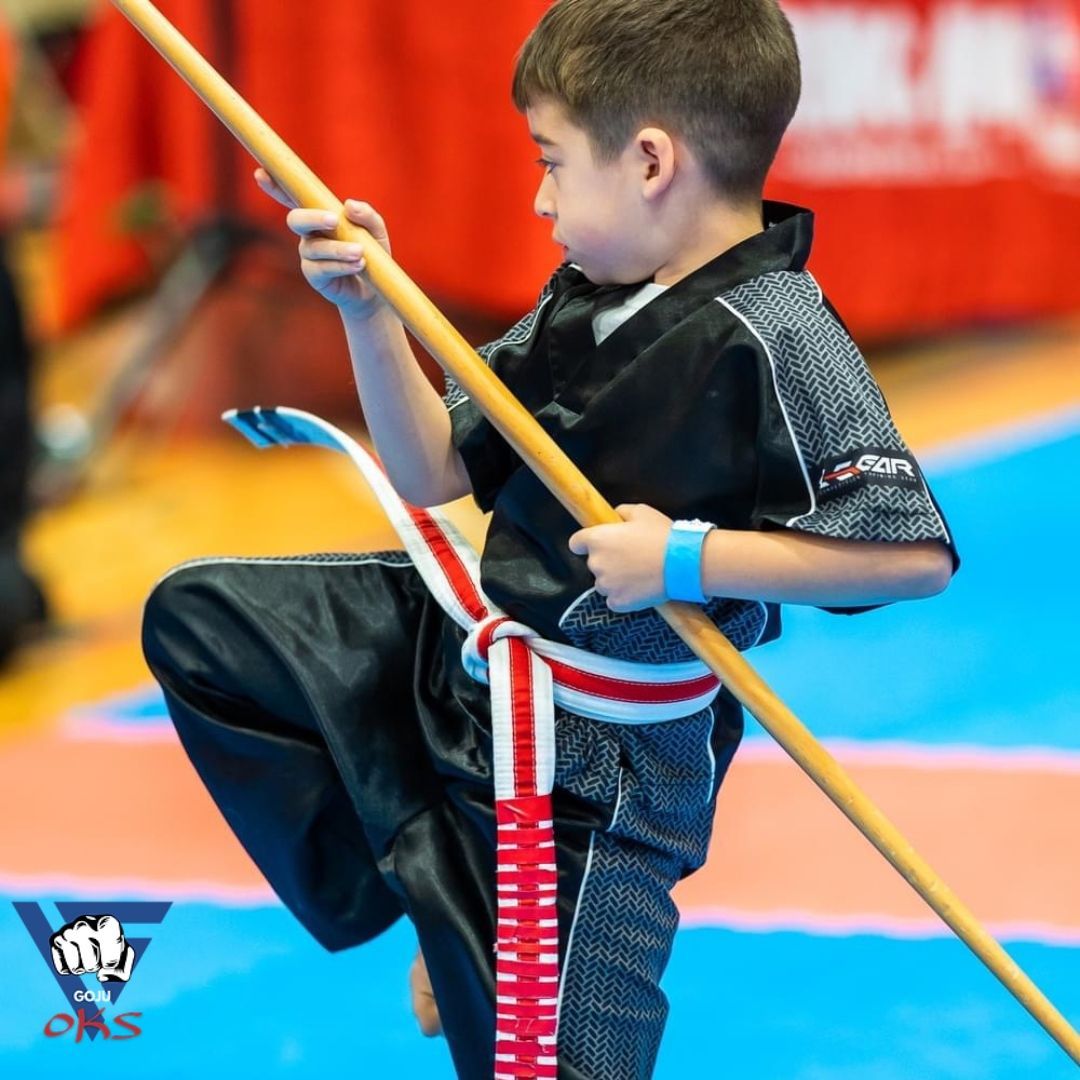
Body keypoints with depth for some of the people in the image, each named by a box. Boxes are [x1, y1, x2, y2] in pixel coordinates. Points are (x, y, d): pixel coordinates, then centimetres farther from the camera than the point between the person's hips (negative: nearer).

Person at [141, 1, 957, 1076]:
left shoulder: (781, 341, -24)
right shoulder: (583, 296, 2)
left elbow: (914, 552, -29)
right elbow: (434, 471, 7)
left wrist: (688, 559, -29)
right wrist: (368, 310, -6)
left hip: (592, 761, -8)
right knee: (192, 619, 12)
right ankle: (416, 881, 13)